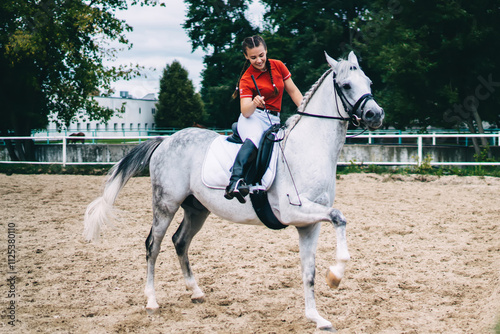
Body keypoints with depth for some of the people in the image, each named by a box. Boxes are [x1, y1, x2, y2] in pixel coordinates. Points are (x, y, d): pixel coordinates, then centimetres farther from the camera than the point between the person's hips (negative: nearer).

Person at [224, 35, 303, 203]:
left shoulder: (278, 66, 8)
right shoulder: (246, 79, -4)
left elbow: (293, 91, 17)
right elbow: (245, 111, -14)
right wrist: (254, 104, -36)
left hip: (274, 120, 6)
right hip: (252, 118, -5)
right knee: (253, 139, -40)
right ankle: (235, 181, -58)